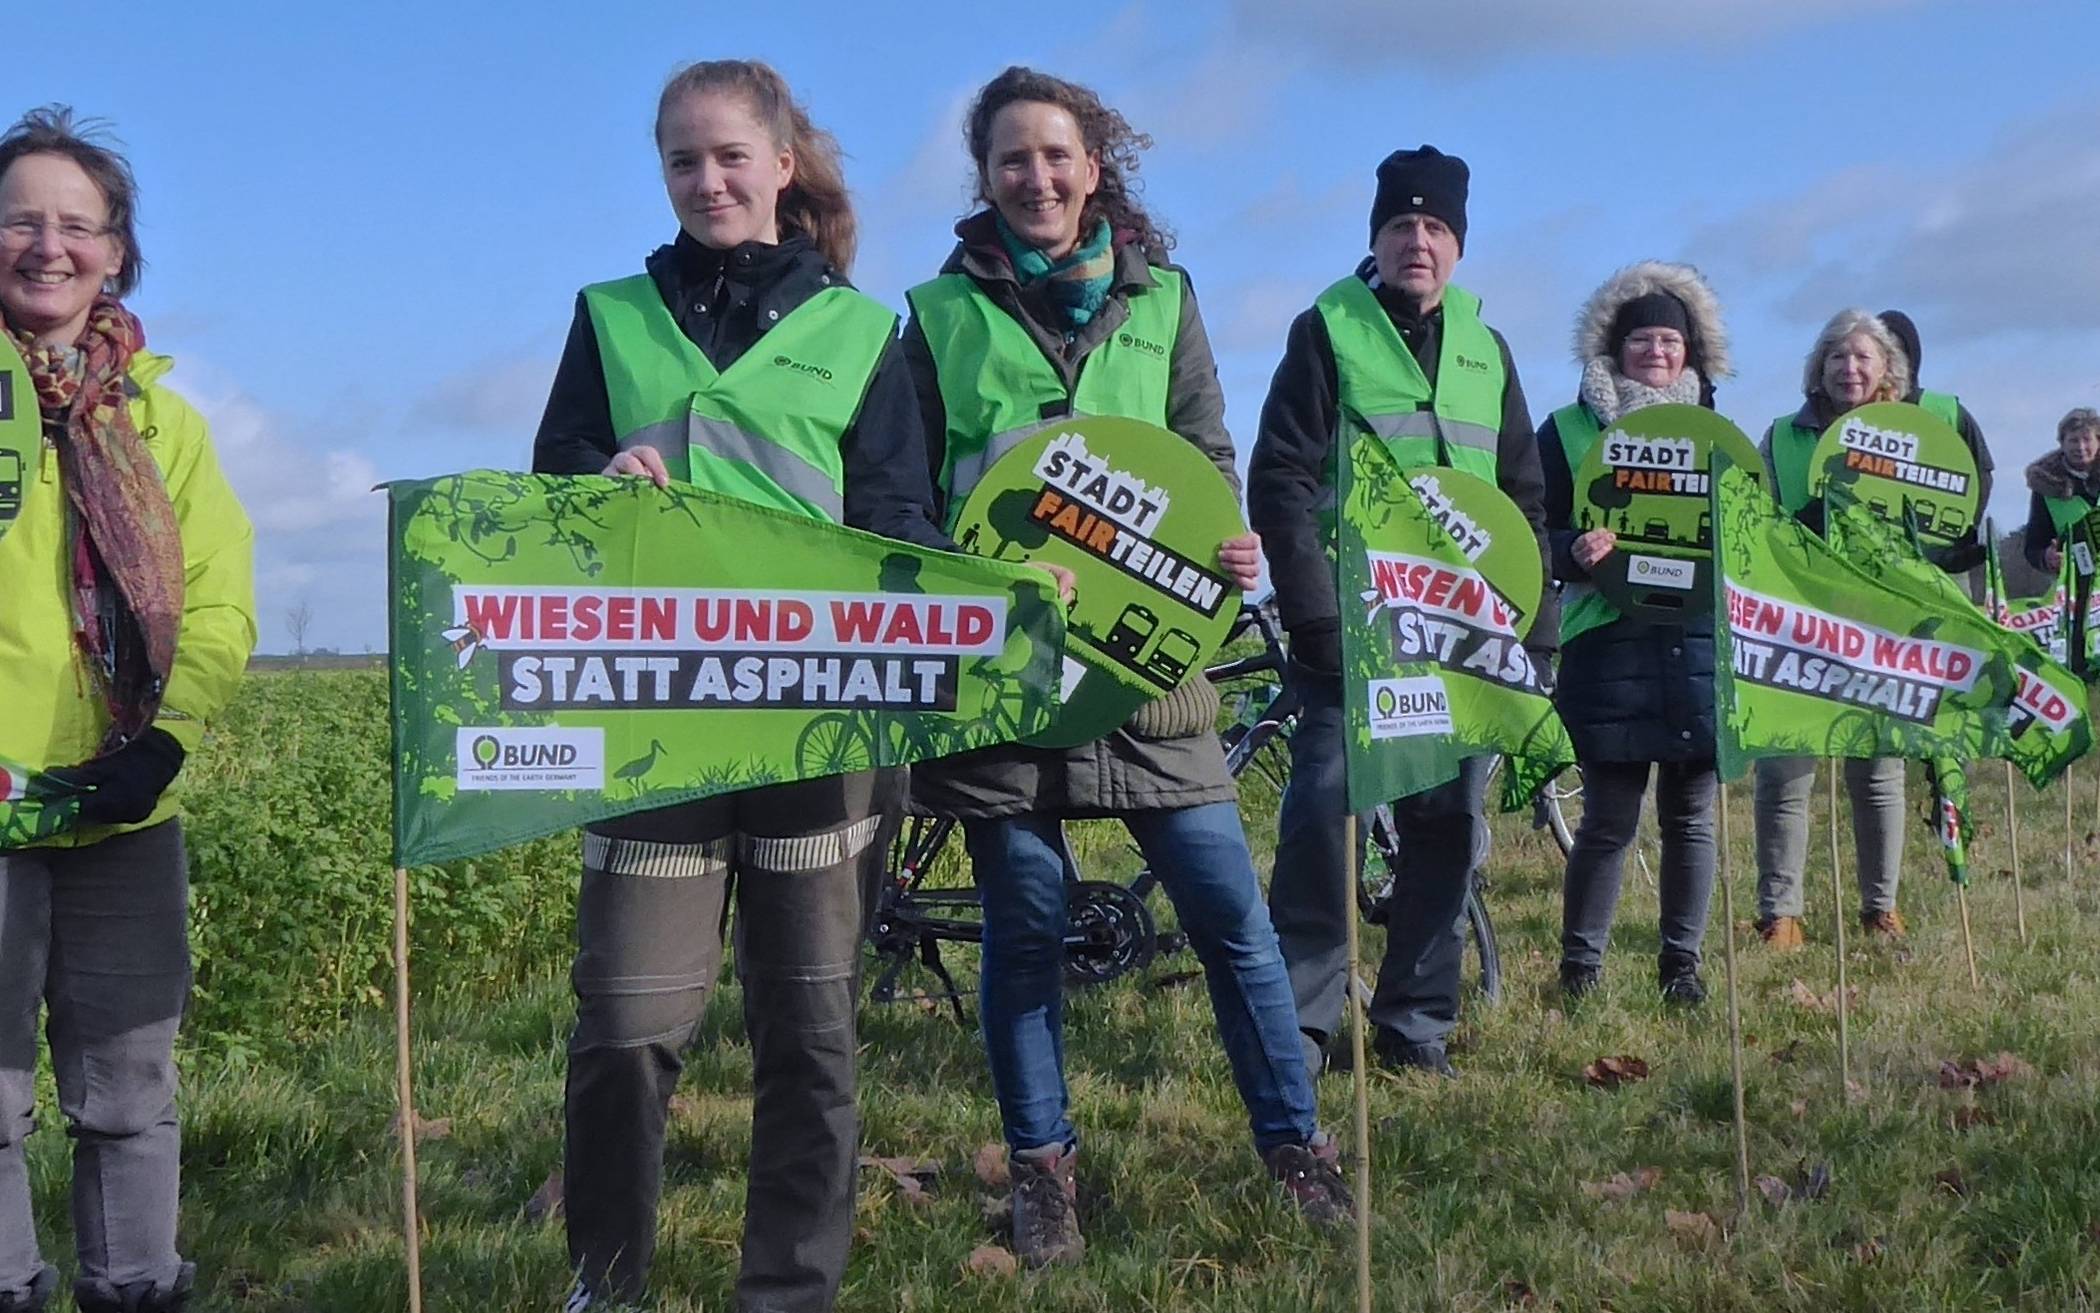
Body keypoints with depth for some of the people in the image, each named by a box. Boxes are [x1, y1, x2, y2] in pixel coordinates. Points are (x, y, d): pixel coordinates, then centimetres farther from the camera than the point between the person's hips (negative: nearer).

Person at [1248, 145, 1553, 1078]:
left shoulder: (1486, 350, 16)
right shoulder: (1327, 334, 3)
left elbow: (1525, 499, 18)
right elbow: (1279, 482, -5)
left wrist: (1535, 627, 8)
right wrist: (1315, 617, -14)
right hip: (1353, 631, -4)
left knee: (1449, 821, 6)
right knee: (1325, 814, -8)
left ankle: (1416, 1019, 17)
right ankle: (1298, 1020, 1)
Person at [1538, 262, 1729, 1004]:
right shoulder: (1569, 431, 5)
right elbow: (1532, 535, 0)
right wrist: (1574, 551, -20)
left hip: (1702, 647, 3)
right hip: (1609, 651, -3)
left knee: (1691, 816, 7)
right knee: (1609, 818, -3)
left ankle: (1682, 962, 19)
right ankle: (1579, 964, 9)